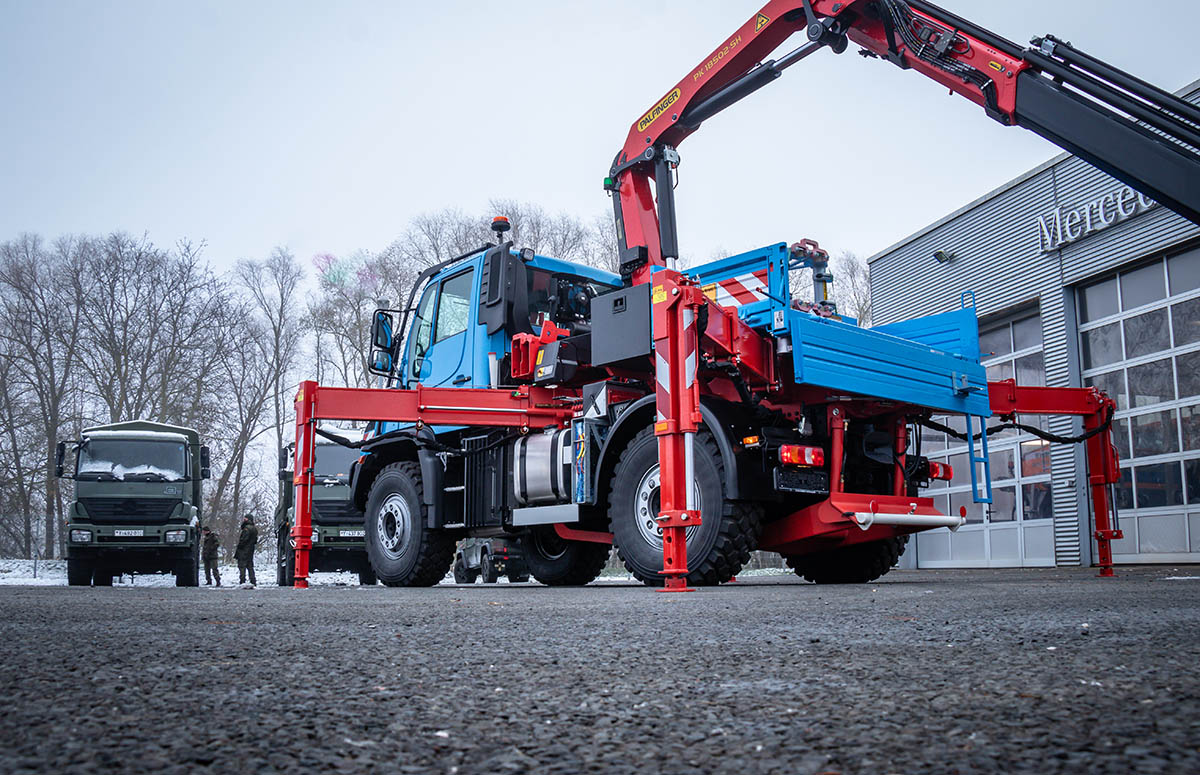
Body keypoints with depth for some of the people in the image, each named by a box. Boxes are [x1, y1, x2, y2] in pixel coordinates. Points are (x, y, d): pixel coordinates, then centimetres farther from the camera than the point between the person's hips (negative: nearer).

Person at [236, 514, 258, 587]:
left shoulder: (246, 529, -16)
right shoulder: (255, 529, 13)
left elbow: (243, 540, -19)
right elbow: (255, 541, 18)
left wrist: (237, 549, -10)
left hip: (243, 551, -9)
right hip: (251, 551, 9)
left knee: (242, 566, -5)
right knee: (250, 566, 12)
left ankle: (242, 581, -8)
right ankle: (253, 581, 10)